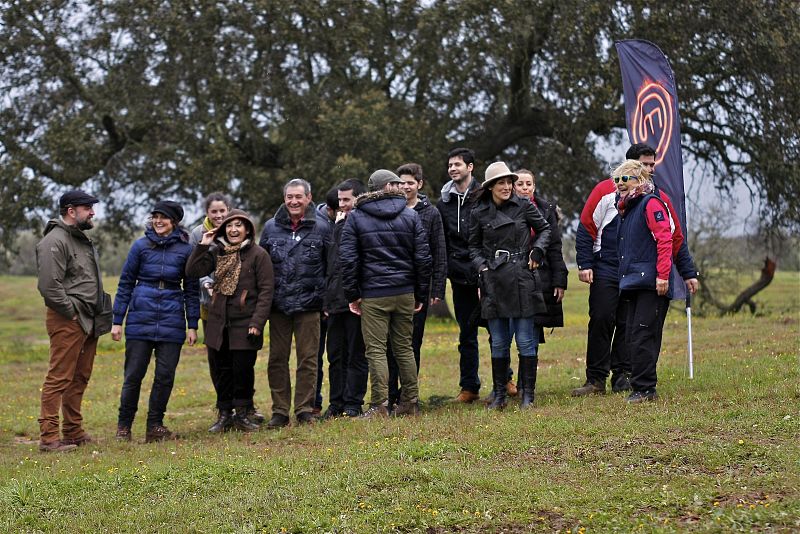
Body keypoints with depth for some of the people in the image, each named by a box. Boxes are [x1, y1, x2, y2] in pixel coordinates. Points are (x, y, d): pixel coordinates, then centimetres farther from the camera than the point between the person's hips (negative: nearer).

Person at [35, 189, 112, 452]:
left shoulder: (83, 239, 20)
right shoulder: (55, 241, -13)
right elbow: (49, 286, -21)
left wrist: (97, 316, 16)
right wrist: (72, 313, -15)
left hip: (88, 322, 10)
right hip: (67, 322, -10)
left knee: (79, 379, 14)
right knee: (59, 379, -9)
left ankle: (73, 432, 22)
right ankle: (49, 437, -8)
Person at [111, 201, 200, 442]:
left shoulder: (185, 250, 4)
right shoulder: (141, 246, 2)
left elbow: (191, 289, 8)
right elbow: (125, 283, 5)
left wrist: (193, 325, 4)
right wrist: (117, 320, 1)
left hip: (171, 322, 1)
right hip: (140, 320, -1)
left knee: (165, 375, 3)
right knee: (134, 374, 2)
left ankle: (155, 426, 14)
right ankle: (123, 426, 15)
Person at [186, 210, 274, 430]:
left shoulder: (258, 255, -4)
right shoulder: (216, 253, 10)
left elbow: (266, 290, -8)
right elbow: (192, 271, 1)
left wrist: (257, 322, -14)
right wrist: (202, 245, -4)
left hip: (245, 325, -4)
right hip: (218, 323, 4)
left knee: (243, 370, -1)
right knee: (222, 370, 9)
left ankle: (242, 413, 14)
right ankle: (224, 414, 18)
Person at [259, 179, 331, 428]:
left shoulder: (321, 228, 2)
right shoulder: (271, 227, 7)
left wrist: (326, 298, 0)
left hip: (308, 304, -2)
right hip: (278, 305, 2)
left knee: (308, 359, 1)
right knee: (277, 359, 4)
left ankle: (305, 410, 8)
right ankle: (279, 411, 11)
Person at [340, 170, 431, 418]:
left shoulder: (355, 218, 2)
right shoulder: (410, 216, 5)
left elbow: (347, 258, -4)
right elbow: (423, 257, 3)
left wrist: (352, 295, 1)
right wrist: (421, 294, 9)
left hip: (373, 295, -2)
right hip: (405, 293, 2)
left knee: (376, 349, -1)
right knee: (404, 347, 12)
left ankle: (380, 405, -6)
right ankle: (410, 402, 15)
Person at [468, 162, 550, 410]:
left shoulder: (524, 207, 0)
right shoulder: (479, 213, 5)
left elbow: (544, 229, 13)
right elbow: (474, 246, 15)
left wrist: (537, 249, -3)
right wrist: (482, 266, -1)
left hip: (522, 280, -2)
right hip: (493, 282, 2)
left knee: (525, 340, 0)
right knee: (498, 343, 7)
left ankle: (527, 394, 8)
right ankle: (499, 394, 15)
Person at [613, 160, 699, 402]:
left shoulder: (651, 203, -5)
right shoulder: (626, 209, 21)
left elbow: (664, 241, -13)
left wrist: (662, 275, -20)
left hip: (651, 283, -8)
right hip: (632, 284, 9)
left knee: (642, 336, -11)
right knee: (632, 338, 5)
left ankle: (644, 388, -8)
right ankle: (641, 387, 9)